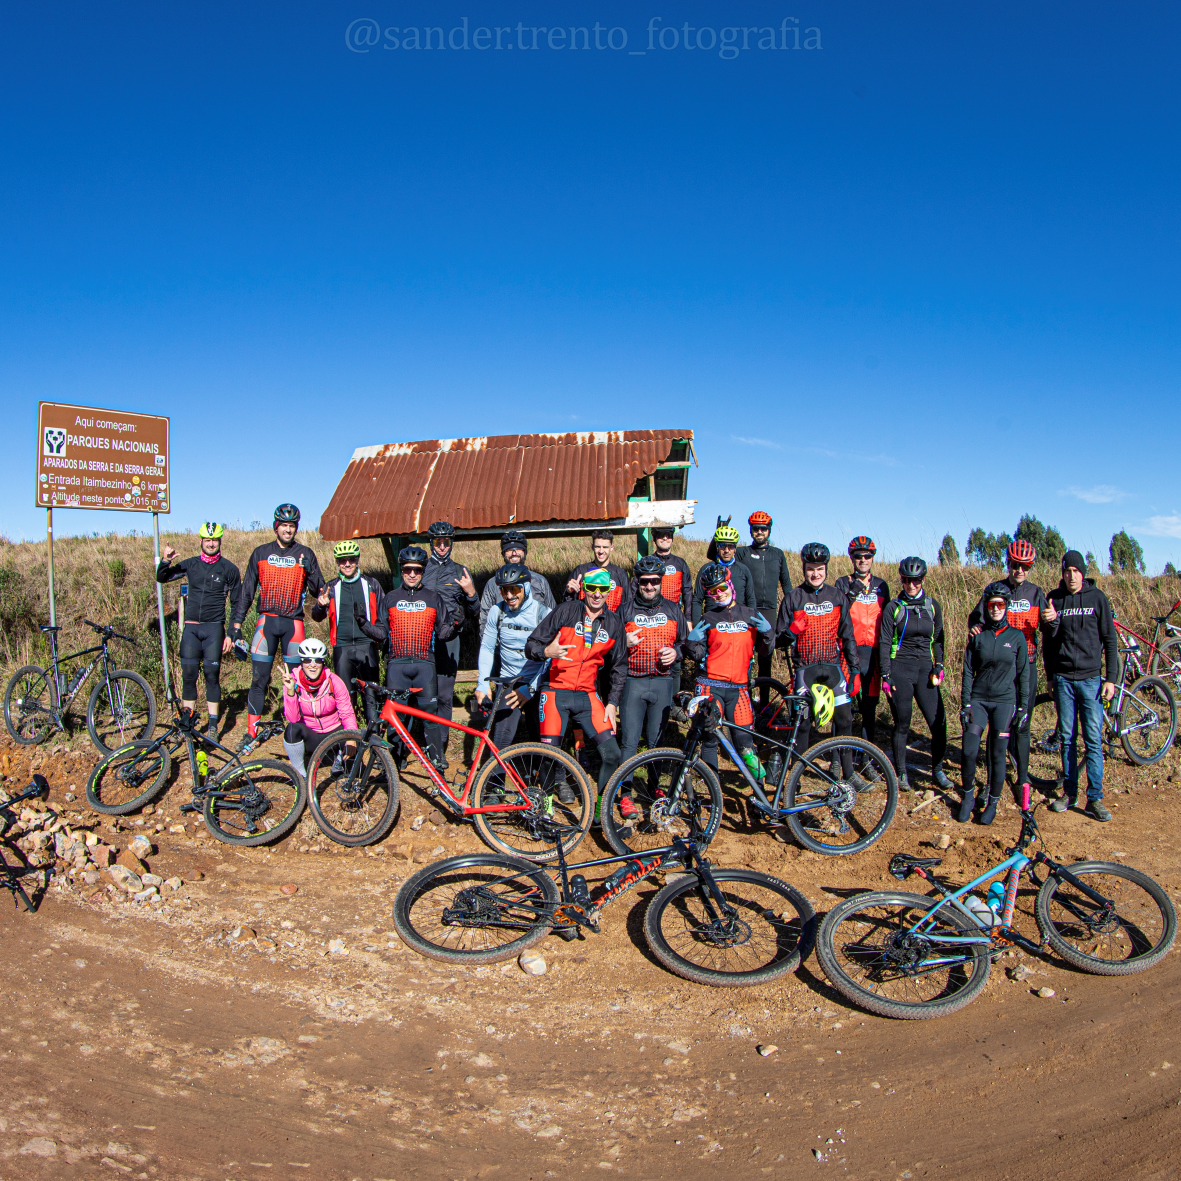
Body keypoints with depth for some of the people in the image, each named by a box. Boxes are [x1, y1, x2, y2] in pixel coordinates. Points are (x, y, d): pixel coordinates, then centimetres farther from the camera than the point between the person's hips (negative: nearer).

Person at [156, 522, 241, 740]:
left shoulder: (229, 569, 1)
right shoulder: (190, 565, 8)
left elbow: (236, 603, 4)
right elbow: (162, 578, 9)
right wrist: (165, 561, -13)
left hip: (214, 627, -3)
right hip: (191, 626, 3)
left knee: (212, 675, -2)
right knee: (188, 675, 3)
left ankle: (212, 725, 5)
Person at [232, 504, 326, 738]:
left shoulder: (304, 554, 5)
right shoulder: (261, 553, 8)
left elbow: (318, 591, 4)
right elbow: (247, 589, 11)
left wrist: (310, 572, -16)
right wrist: (236, 622, 7)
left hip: (293, 623, 0)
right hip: (266, 621, 1)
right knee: (259, 679, -1)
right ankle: (251, 732, 6)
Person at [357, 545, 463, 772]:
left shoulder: (434, 598, 12)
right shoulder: (390, 598, 13)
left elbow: (441, 634, 8)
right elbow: (381, 633, 10)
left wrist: (454, 623, -11)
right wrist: (363, 623, -5)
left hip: (425, 664, -1)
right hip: (397, 664, 1)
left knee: (430, 712, -7)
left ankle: (437, 761, 0)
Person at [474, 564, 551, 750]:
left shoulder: (542, 613, -11)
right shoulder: (496, 612, -1)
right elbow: (486, 648, 7)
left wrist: (530, 688, -21)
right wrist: (483, 683, -4)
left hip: (537, 684, -1)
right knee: (501, 739, -15)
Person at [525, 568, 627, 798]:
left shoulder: (614, 623, 7)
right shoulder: (566, 611, -4)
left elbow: (618, 667, 15)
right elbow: (531, 645, -6)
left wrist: (613, 703, 7)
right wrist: (546, 651, -28)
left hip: (587, 696, 3)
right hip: (555, 692, -2)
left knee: (612, 754, -8)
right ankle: (560, 782, 26)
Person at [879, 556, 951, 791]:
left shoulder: (933, 606, 7)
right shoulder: (893, 607, -1)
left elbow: (938, 639, 14)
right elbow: (884, 642, -2)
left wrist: (938, 666, 0)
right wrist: (885, 675, -8)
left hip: (925, 668, 2)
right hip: (900, 668, -2)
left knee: (939, 723, -6)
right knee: (902, 725, 3)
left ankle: (937, 770, 12)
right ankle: (901, 772, 18)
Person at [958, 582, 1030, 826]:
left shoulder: (1017, 637, 0)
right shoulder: (977, 636, 2)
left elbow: (1023, 674, 4)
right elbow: (968, 671, 3)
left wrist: (1023, 707, 2)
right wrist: (965, 703, -2)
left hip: (1005, 701, -1)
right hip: (978, 700, 1)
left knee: (997, 755, 1)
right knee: (969, 752, -7)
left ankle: (993, 802, 18)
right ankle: (968, 796, 15)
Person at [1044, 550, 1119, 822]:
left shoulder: (1097, 598, 0)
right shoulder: (1053, 599, 5)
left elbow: (1110, 639, 2)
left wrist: (1111, 678, -4)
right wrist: (1051, 677, 10)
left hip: (1091, 678, -1)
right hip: (1063, 679, 2)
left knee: (1093, 739, -3)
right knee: (1066, 738, 6)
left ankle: (1095, 798, 4)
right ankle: (1069, 792, 16)